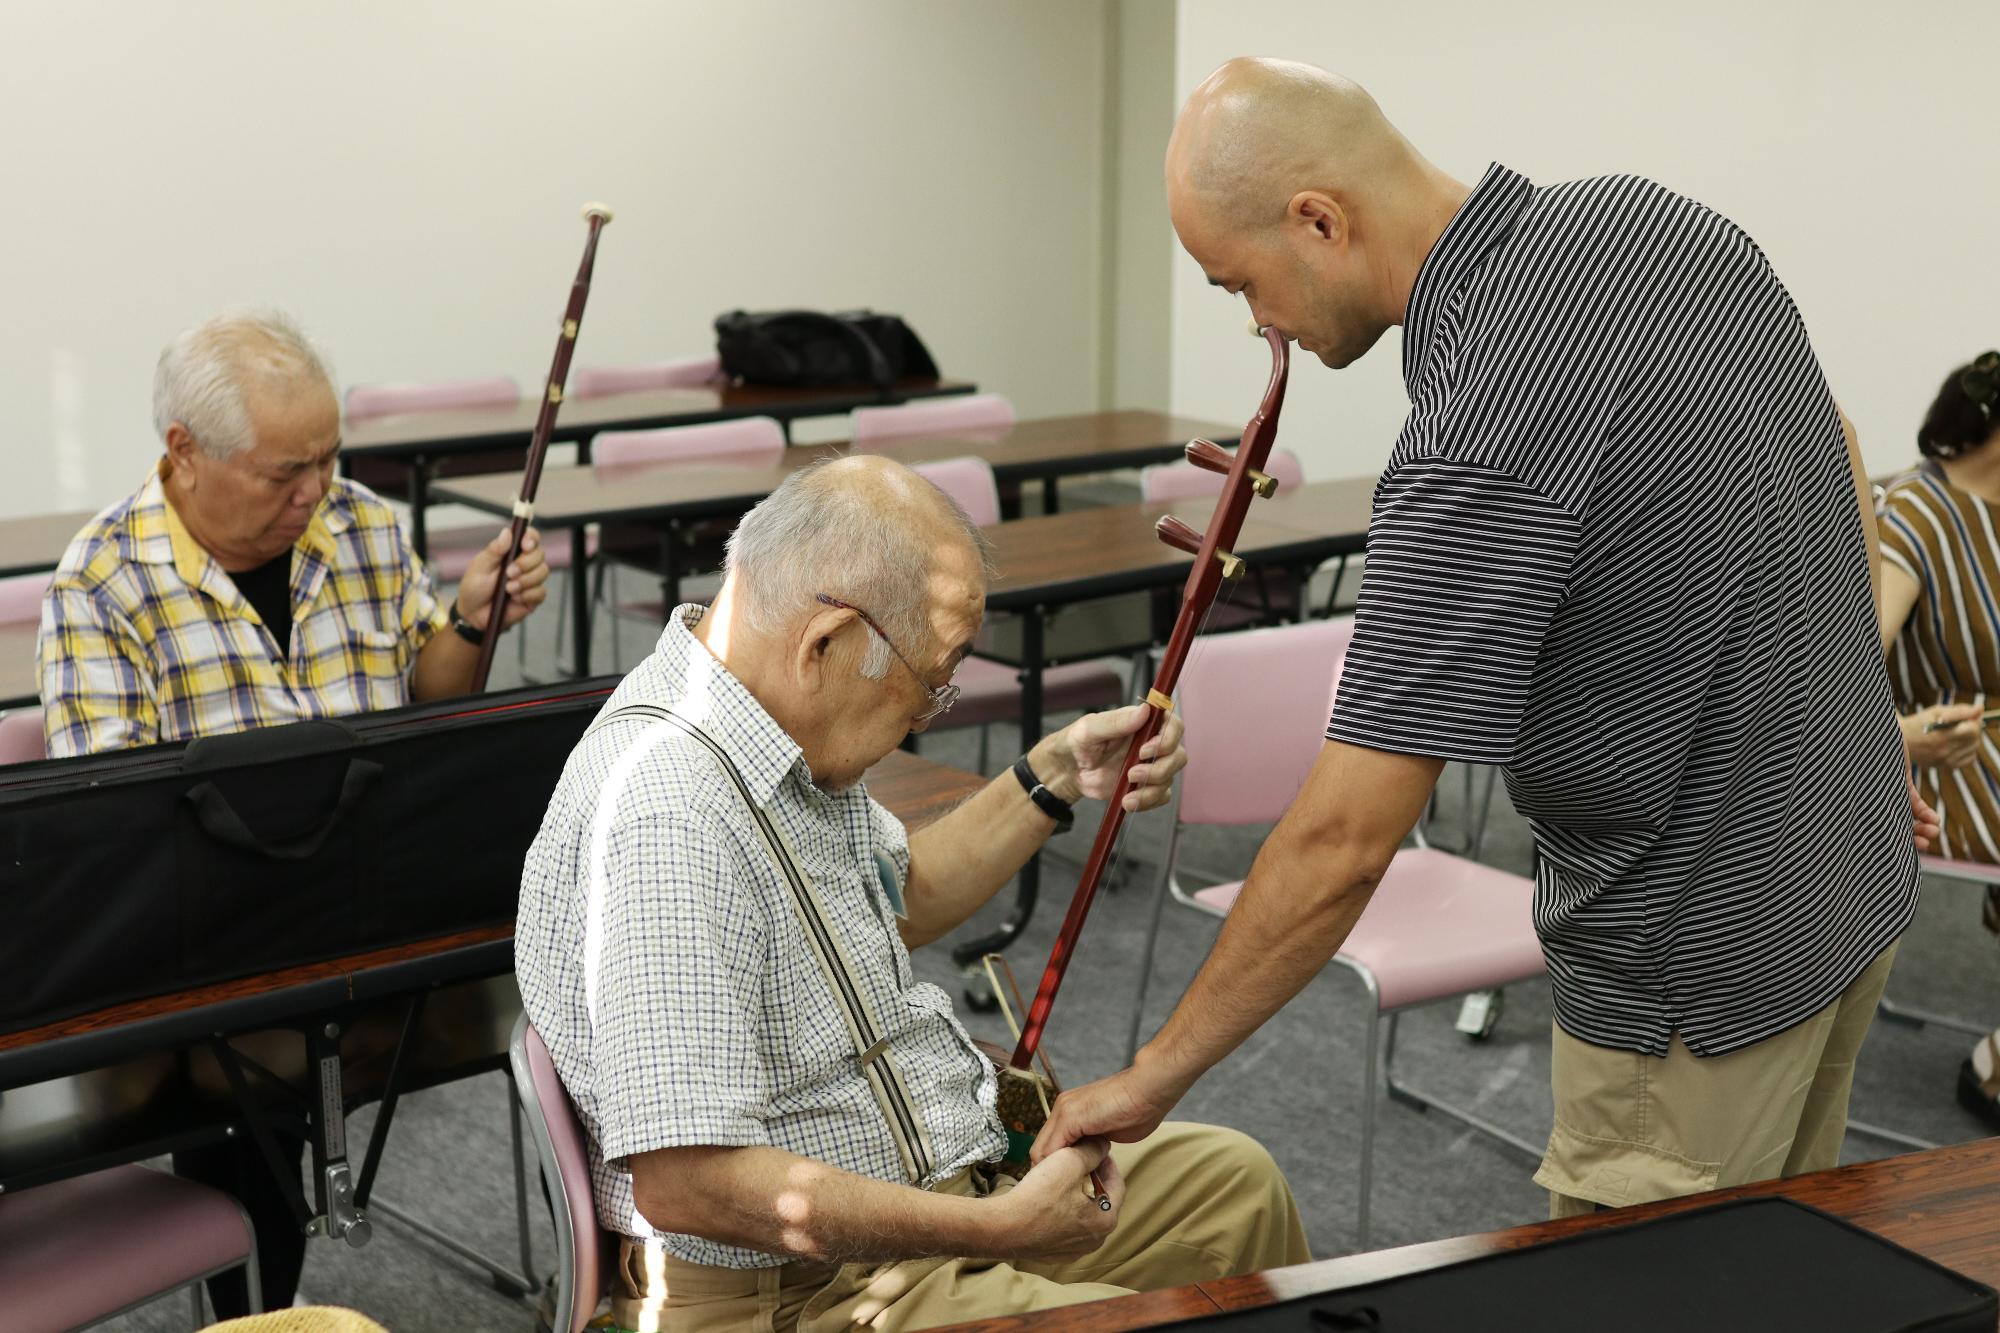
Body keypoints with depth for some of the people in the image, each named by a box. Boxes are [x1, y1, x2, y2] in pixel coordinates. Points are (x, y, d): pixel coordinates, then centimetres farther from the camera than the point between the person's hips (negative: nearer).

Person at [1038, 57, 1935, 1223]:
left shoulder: (1480, 453, -30)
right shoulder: (1664, 219, -4)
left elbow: (1344, 844, -27)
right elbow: (1842, 475, 11)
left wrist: (1159, 1074, -14)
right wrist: (1857, 742, 22)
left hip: (1702, 974, -9)